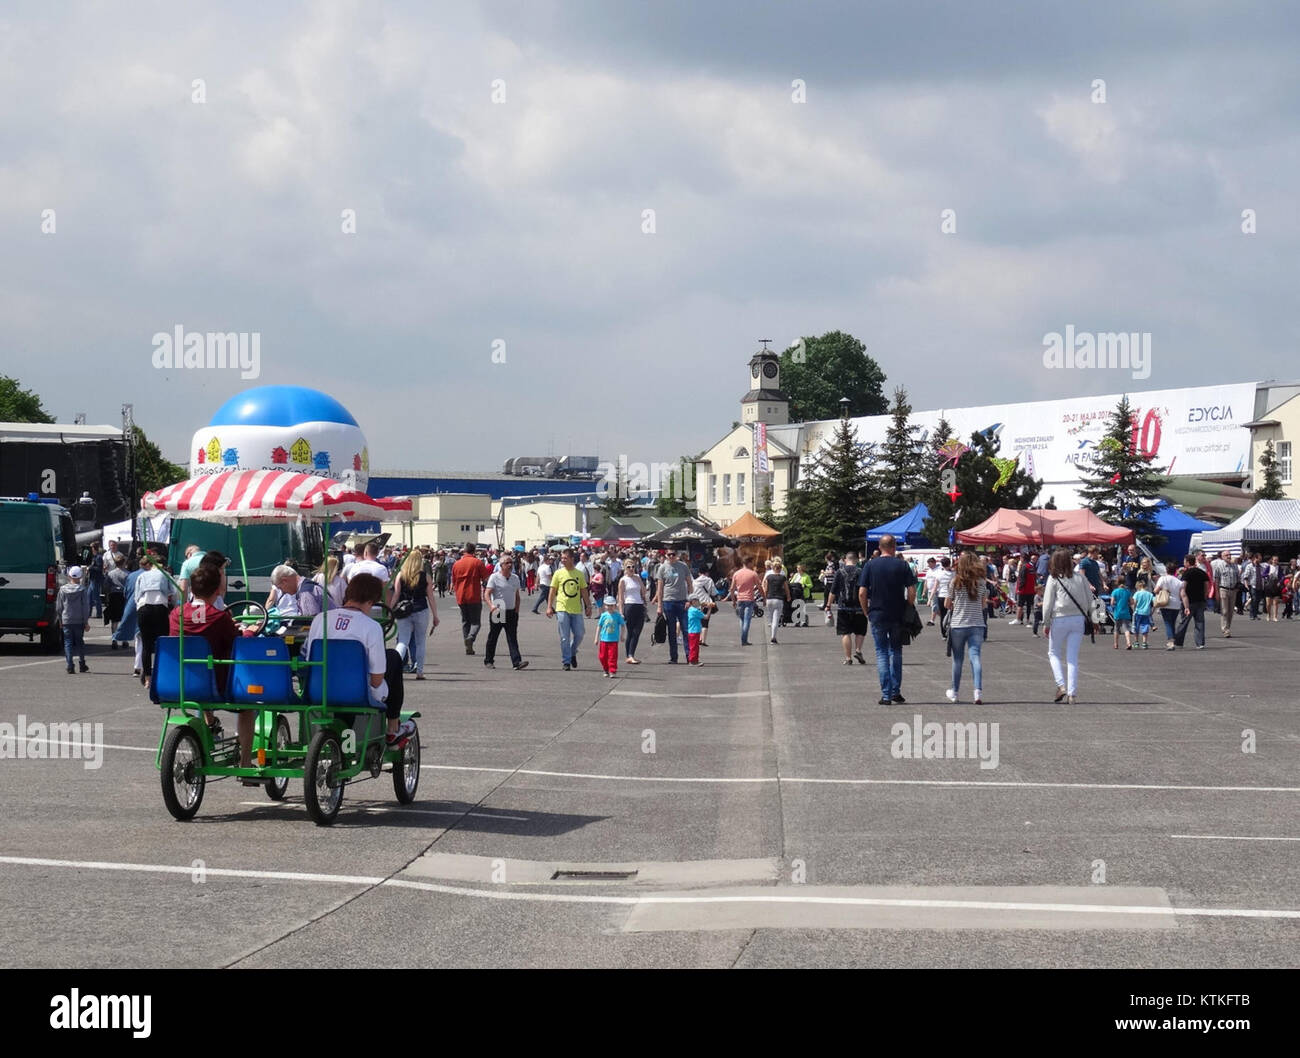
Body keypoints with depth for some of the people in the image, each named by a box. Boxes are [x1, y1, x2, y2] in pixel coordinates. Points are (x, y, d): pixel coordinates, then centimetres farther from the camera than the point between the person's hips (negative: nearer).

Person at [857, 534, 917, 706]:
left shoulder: (870, 566, -1)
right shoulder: (902, 565, -2)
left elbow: (862, 593, -5)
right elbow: (912, 592, -7)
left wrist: (867, 613, 7)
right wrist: (908, 610, 7)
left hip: (877, 615, 0)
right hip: (898, 616, 0)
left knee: (882, 653, 5)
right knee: (896, 651, 16)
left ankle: (886, 695, -1)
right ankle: (896, 692, 14)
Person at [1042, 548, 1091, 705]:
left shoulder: (1053, 579, -6)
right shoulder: (1080, 577, 4)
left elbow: (1048, 603, -4)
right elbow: (1089, 598, 8)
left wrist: (1046, 623, 4)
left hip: (1060, 620, -3)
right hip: (1078, 620, 3)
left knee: (1054, 653, 14)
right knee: (1073, 657, 6)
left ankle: (1061, 685, -4)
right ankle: (1072, 693, 0)